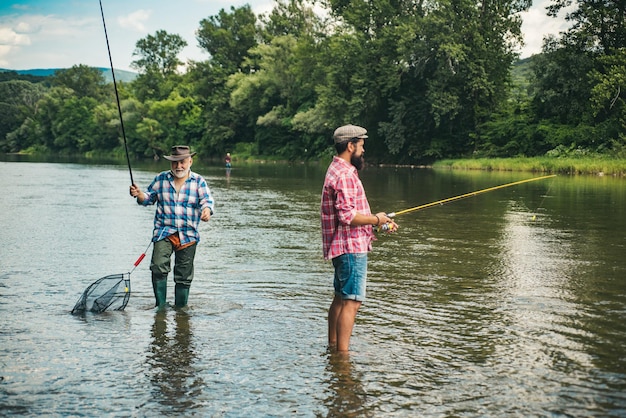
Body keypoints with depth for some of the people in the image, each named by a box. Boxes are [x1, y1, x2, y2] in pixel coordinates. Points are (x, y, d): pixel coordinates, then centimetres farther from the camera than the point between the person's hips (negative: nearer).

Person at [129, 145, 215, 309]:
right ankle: (160, 305, -7)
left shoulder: (199, 181, 3)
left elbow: (207, 200, -7)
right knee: (158, 267, -18)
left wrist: (207, 210, -31)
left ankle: (180, 307, 21)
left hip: (188, 235, 0)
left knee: (184, 276, 6)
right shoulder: (161, 179, 8)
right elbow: (149, 198, 15)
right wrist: (139, 194, -8)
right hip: (163, 232, 0)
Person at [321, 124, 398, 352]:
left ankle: (332, 346, 27)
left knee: (341, 298, 18)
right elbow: (348, 215, -25)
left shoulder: (340, 170, 17)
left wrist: (379, 221, 14)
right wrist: (376, 219, -11)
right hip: (351, 247, -11)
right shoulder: (344, 174, -17)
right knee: (351, 301, -10)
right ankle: (342, 354, -9)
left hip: (347, 246, 11)